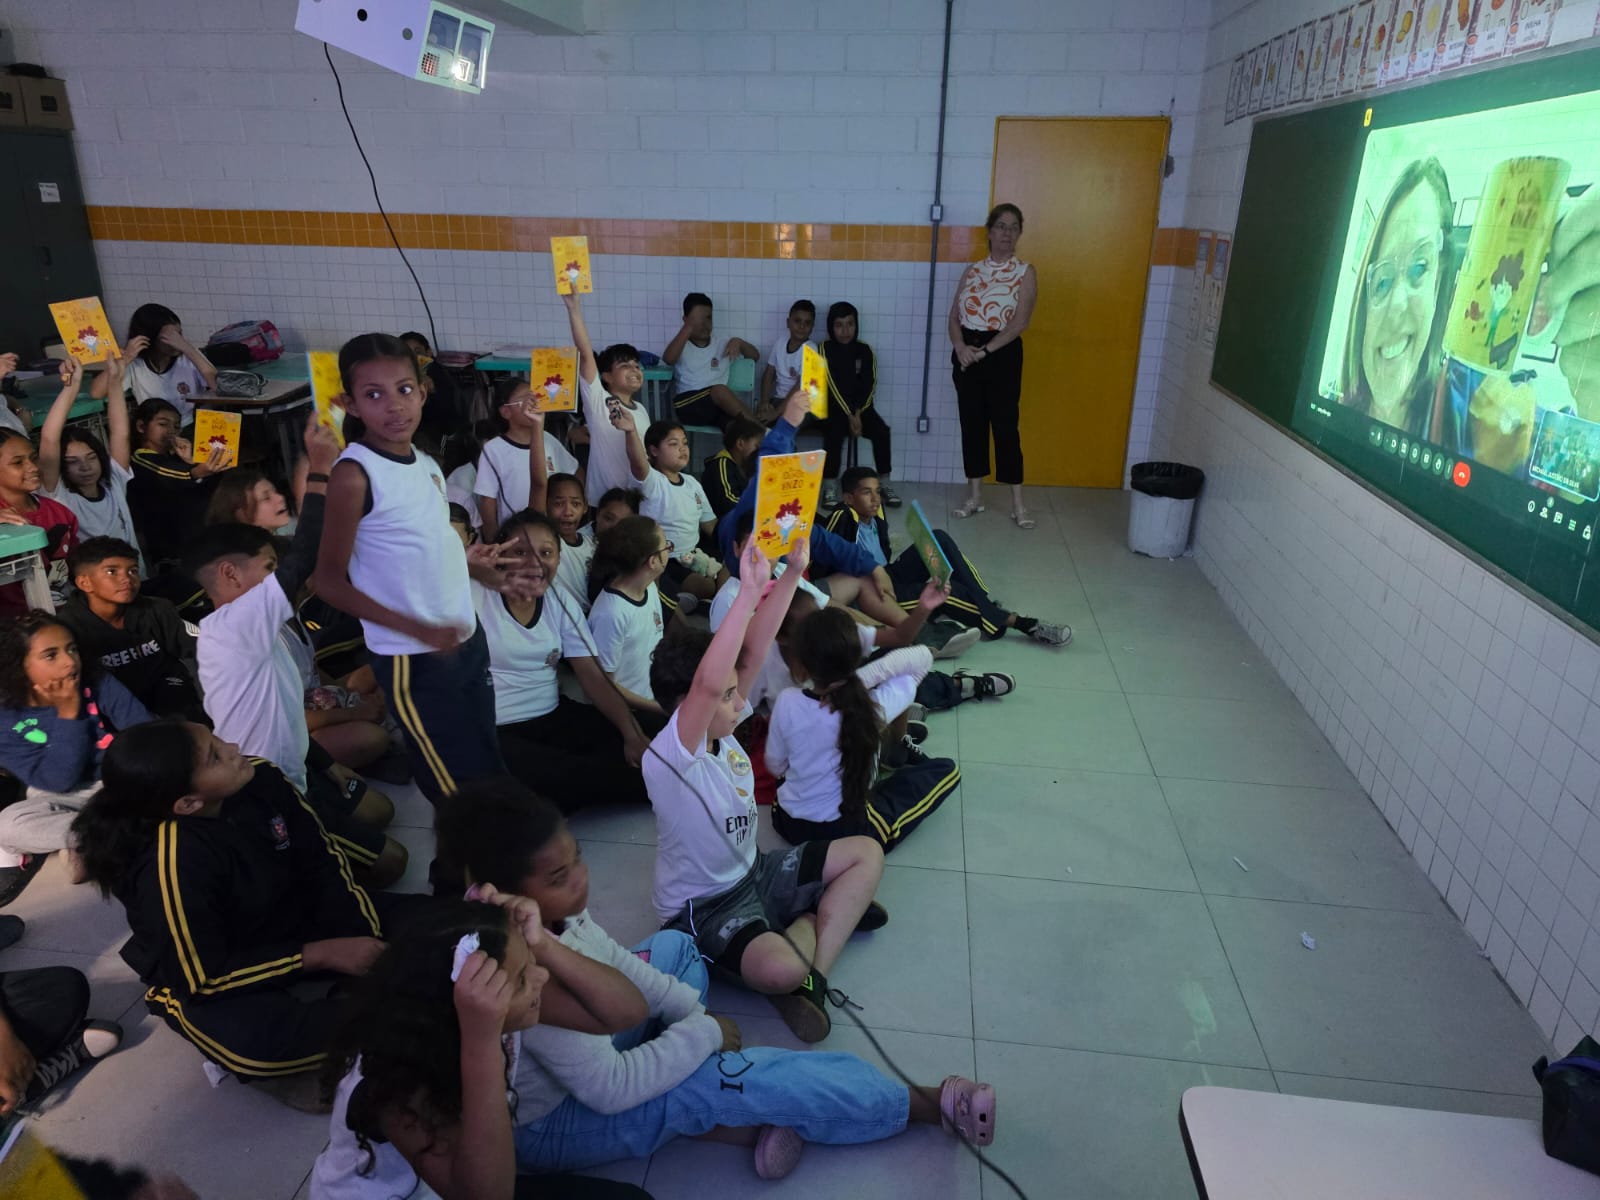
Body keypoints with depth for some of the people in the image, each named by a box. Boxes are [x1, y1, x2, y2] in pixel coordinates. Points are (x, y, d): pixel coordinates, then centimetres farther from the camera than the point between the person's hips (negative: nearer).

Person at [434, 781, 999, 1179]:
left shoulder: (553, 911, -14)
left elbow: (617, 965, 2)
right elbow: (611, 1089, -32)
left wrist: (695, 1012, -6)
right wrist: (704, 1032, -20)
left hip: (581, 1055, 9)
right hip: (547, 1126, -9)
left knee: (673, 946, 14)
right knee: (746, 1076, -20)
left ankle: (714, 1113, 0)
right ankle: (925, 1104, -3)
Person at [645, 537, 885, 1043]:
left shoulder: (721, 728, -5)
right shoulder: (668, 758, -29)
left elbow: (753, 651, -13)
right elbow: (707, 683, -47)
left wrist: (792, 572, -23)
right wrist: (749, 592, -49)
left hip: (754, 871, 9)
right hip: (705, 906, -8)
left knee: (867, 853, 5)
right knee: (780, 970, -36)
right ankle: (820, 917, -2)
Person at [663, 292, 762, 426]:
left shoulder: (721, 346, 23)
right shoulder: (682, 346, 14)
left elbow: (755, 355, 22)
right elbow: (668, 359, -11)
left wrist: (738, 342, 2)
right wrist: (689, 327, -14)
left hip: (719, 404, 2)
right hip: (687, 404, -2)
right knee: (719, 389, -34)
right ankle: (757, 423, -27)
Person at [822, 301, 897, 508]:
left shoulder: (865, 351, 6)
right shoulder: (825, 349, -1)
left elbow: (869, 386, -2)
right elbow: (831, 386, -10)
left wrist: (857, 414, -17)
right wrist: (849, 416, -19)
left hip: (861, 407, 3)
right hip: (833, 407, -2)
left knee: (882, 431, -23)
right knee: (834, 432, -32)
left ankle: (884, 484, -13)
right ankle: (829, 487, -25)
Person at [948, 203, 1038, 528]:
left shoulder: (1025, 273, -1)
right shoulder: (972, 271, 10)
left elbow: (1020, 322, -11)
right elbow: (954, 317, 5)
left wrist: (985, 350, -17)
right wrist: (960, 346, -13)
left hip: (1003, 354, -4)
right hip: (966, 354, 4)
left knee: (1005, 425, -4)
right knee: (972, 423, 7)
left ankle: (1017, 503, 3)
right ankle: (975, 496, 18)